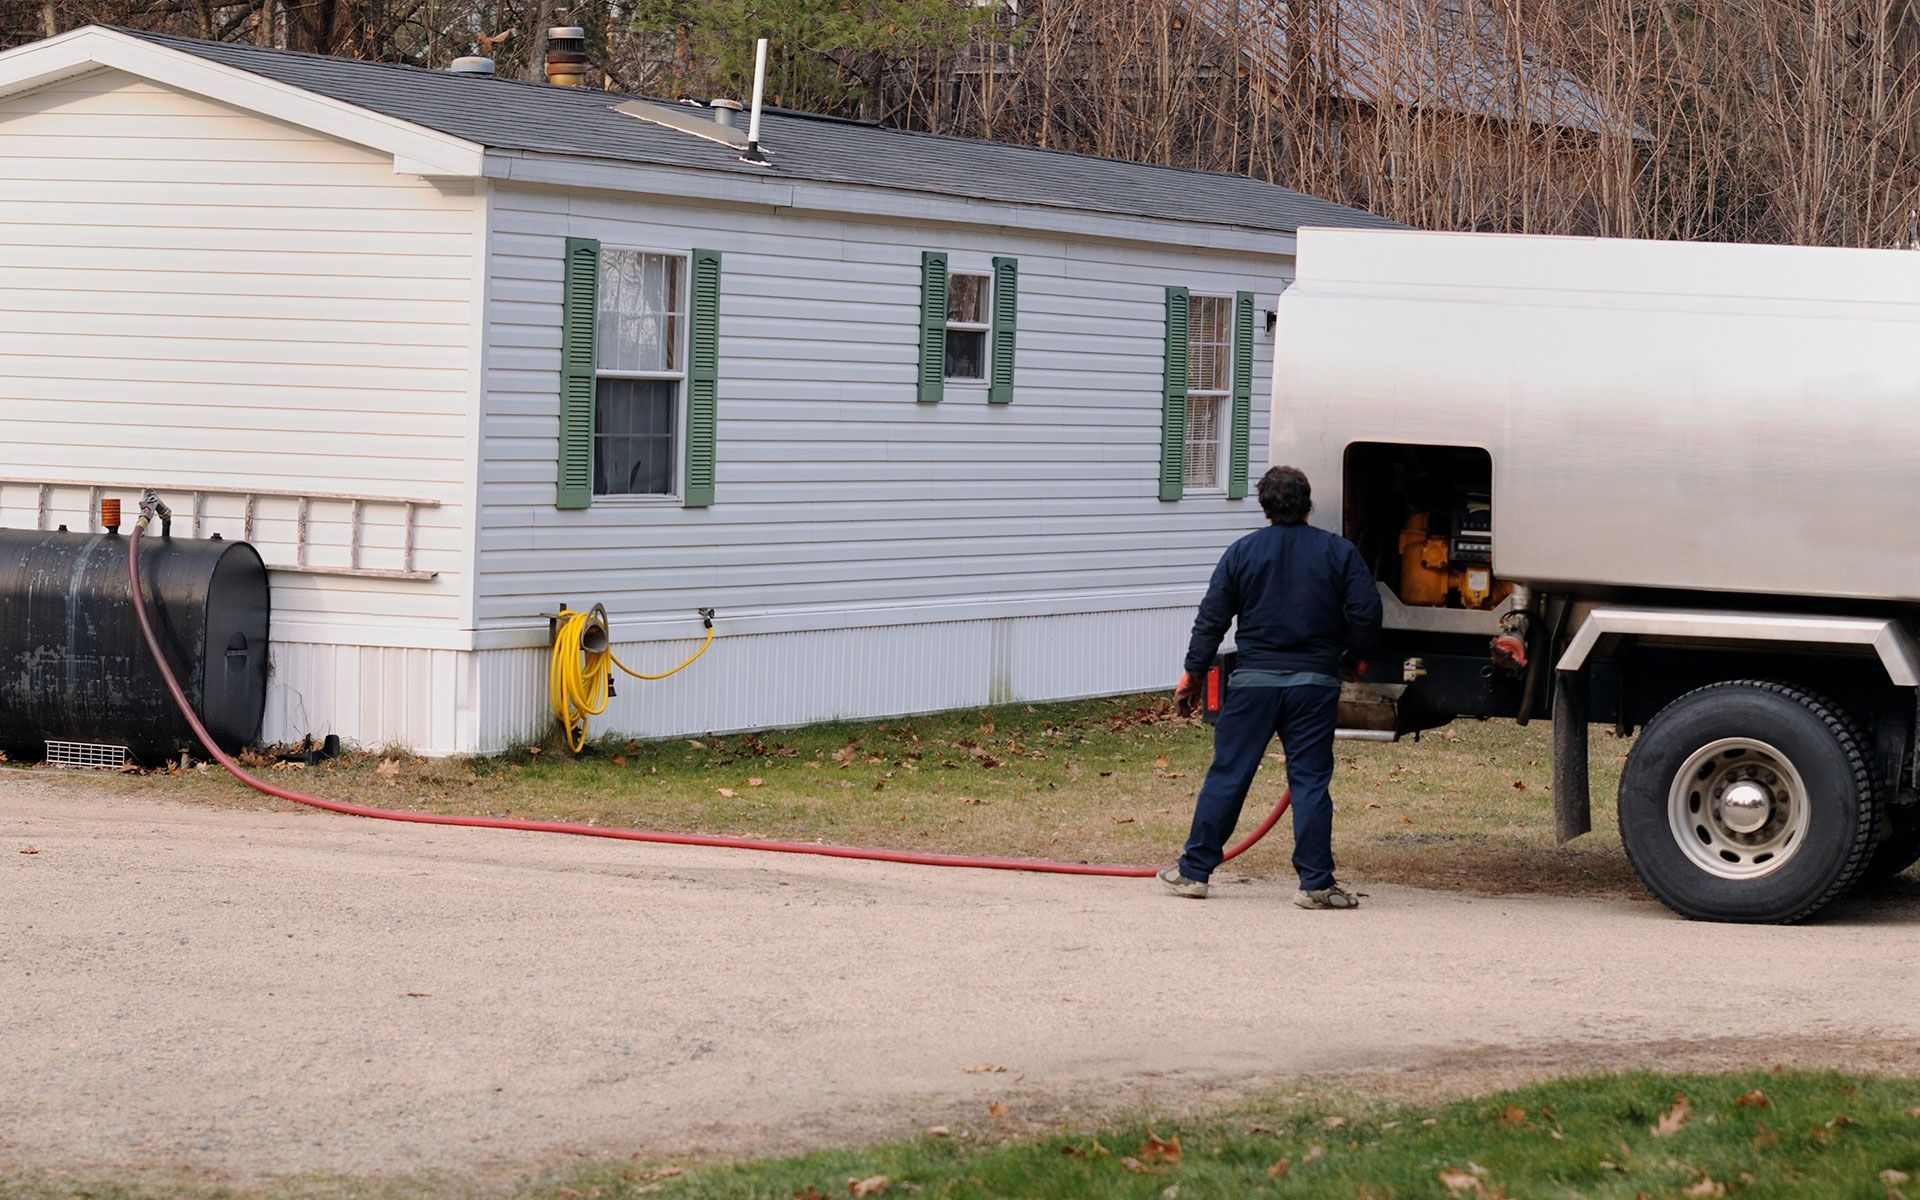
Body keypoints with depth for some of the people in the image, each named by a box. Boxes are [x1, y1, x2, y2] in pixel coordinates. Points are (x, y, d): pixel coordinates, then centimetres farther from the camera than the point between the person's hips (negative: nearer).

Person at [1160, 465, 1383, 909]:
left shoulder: (1241, 552, 3)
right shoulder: (1339, 552, 1)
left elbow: (1211, 621, 3)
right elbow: (1366, 615, -3)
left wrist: (1192, 675, 11)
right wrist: (1352, 654, 17)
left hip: (1253, 679, 0)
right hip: (1314, 684, 0)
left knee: (1227, 775, 6)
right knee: (1310, 780, 1)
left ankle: (1193, 871, 10)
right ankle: (1316, 883, -1)